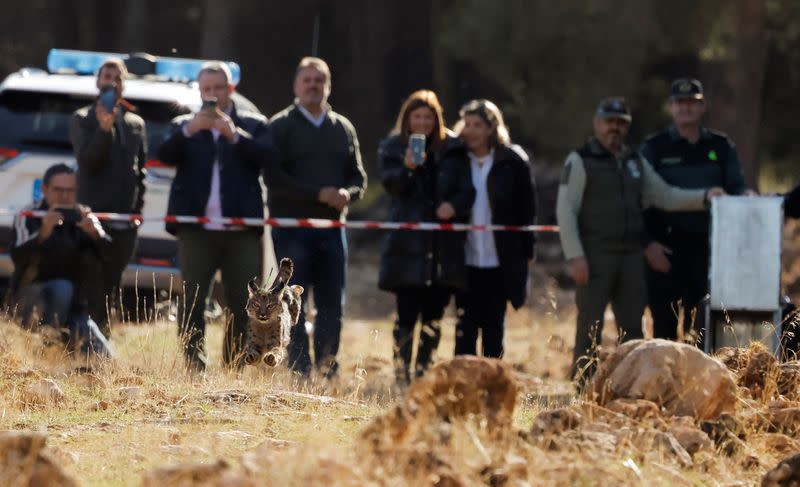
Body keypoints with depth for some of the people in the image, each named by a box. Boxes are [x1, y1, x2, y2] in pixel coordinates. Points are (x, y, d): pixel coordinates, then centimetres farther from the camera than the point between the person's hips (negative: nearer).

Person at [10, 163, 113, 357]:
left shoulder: (84, 218, 3)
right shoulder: (28, 217, -7)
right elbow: (18, 257, -25)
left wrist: (95, 233, -34)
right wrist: (43, 234, -43)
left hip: (74, 304, 4)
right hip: (33, 293, -4)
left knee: (102, 356, -10)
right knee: (62, 288, -37)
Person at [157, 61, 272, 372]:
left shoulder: (253, 126, 11)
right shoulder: (183, 126, 13)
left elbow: (264, 156, -7)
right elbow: (165, 156, -5)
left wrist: (234, 134, -20)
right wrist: (189, 130, -21)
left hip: (241, 229, 0)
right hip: (197, 230, 0)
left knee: (243, 305, 1)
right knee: (192, 303, -3)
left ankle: (234, 370, 7)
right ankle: (194, 371, -3)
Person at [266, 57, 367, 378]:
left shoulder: (343, 129, 16)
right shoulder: (280, 126, 1)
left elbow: (358, 177, 17)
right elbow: (274, 177, -9)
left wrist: (347, 194, -7)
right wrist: (319, 194, -15)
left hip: (332, 228, 4)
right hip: (291, 228, -4)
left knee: (332, 306, 3)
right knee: (294, 305, -4)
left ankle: (328, 371, 8)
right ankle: (299, 372, -3)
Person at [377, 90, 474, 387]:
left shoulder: (453, 150, 11)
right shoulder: (392, 148, 7)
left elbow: (467, 189, 9)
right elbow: (390, 183, -8)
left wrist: (454, 205, -13)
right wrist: (408, 168, -29)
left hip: (444, 244, 2)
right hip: (408, 245, -2)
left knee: (434, 315, 4)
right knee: (407, 314, -5)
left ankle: (423, 373, 11)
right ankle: (402, 376, -1)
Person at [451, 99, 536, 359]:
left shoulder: (513, 161, -2)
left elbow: (527, 209, 2)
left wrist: (526, 252, -1)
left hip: (500, 261, 0)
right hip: (466, 259, 0)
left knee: (493, 327, 8)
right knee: (466, 328, 0)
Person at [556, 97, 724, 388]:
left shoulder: (635, 163, 17)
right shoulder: (580, 161, -2)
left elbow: (665, 196, 17)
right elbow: (565, 211, -7)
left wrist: (704, 197, 2)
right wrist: (575, 257, -15)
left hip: (630, 255, 6)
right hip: (595, 255, -6)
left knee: (632, 326, 6)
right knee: (590, 328, -5)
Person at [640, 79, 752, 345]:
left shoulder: (721, 146, 12)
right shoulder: (653, 148, 4)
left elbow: (736, 187, 9)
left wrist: (748, 197, -16)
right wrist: (649, 243, -11)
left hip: (708, 246, 2)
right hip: (666, 250, -2)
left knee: (706, 327, 2)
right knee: (665, 323, 0)